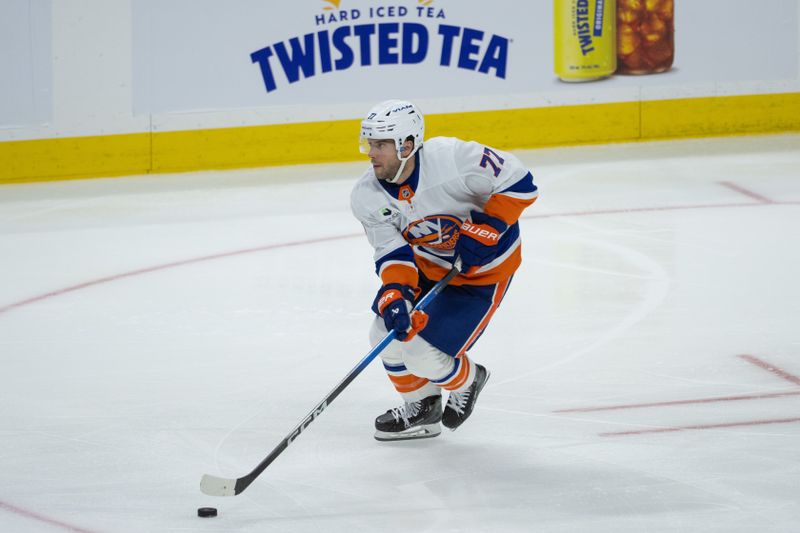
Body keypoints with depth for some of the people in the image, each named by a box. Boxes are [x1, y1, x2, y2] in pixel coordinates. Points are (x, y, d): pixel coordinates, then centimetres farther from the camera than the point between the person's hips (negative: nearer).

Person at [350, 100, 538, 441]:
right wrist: (394, 294, -34)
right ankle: (420, 407, 28)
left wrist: (486, 229, -30)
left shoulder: (453, 158, -33)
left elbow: (518, 182, -24)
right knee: (388, 333, 0)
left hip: (483, 269, -6)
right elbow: (392, 252, -16)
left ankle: (466, 381, 23)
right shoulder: (367, 197, -16)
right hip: (426, 262, 6)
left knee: (422, 354, -12)